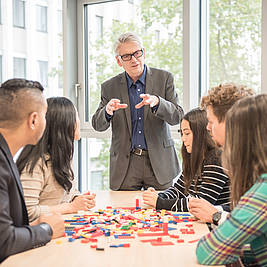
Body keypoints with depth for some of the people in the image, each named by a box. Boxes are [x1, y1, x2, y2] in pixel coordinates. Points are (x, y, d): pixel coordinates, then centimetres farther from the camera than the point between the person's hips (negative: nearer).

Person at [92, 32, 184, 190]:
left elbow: (177, 117, -5)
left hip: (158, 161, 0)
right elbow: (97, 125, 3)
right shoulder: (110, 87, 4)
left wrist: (156, 102, -25)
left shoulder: (164, 78, 1)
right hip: (124, 165, 1)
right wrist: (108, 111, -19)